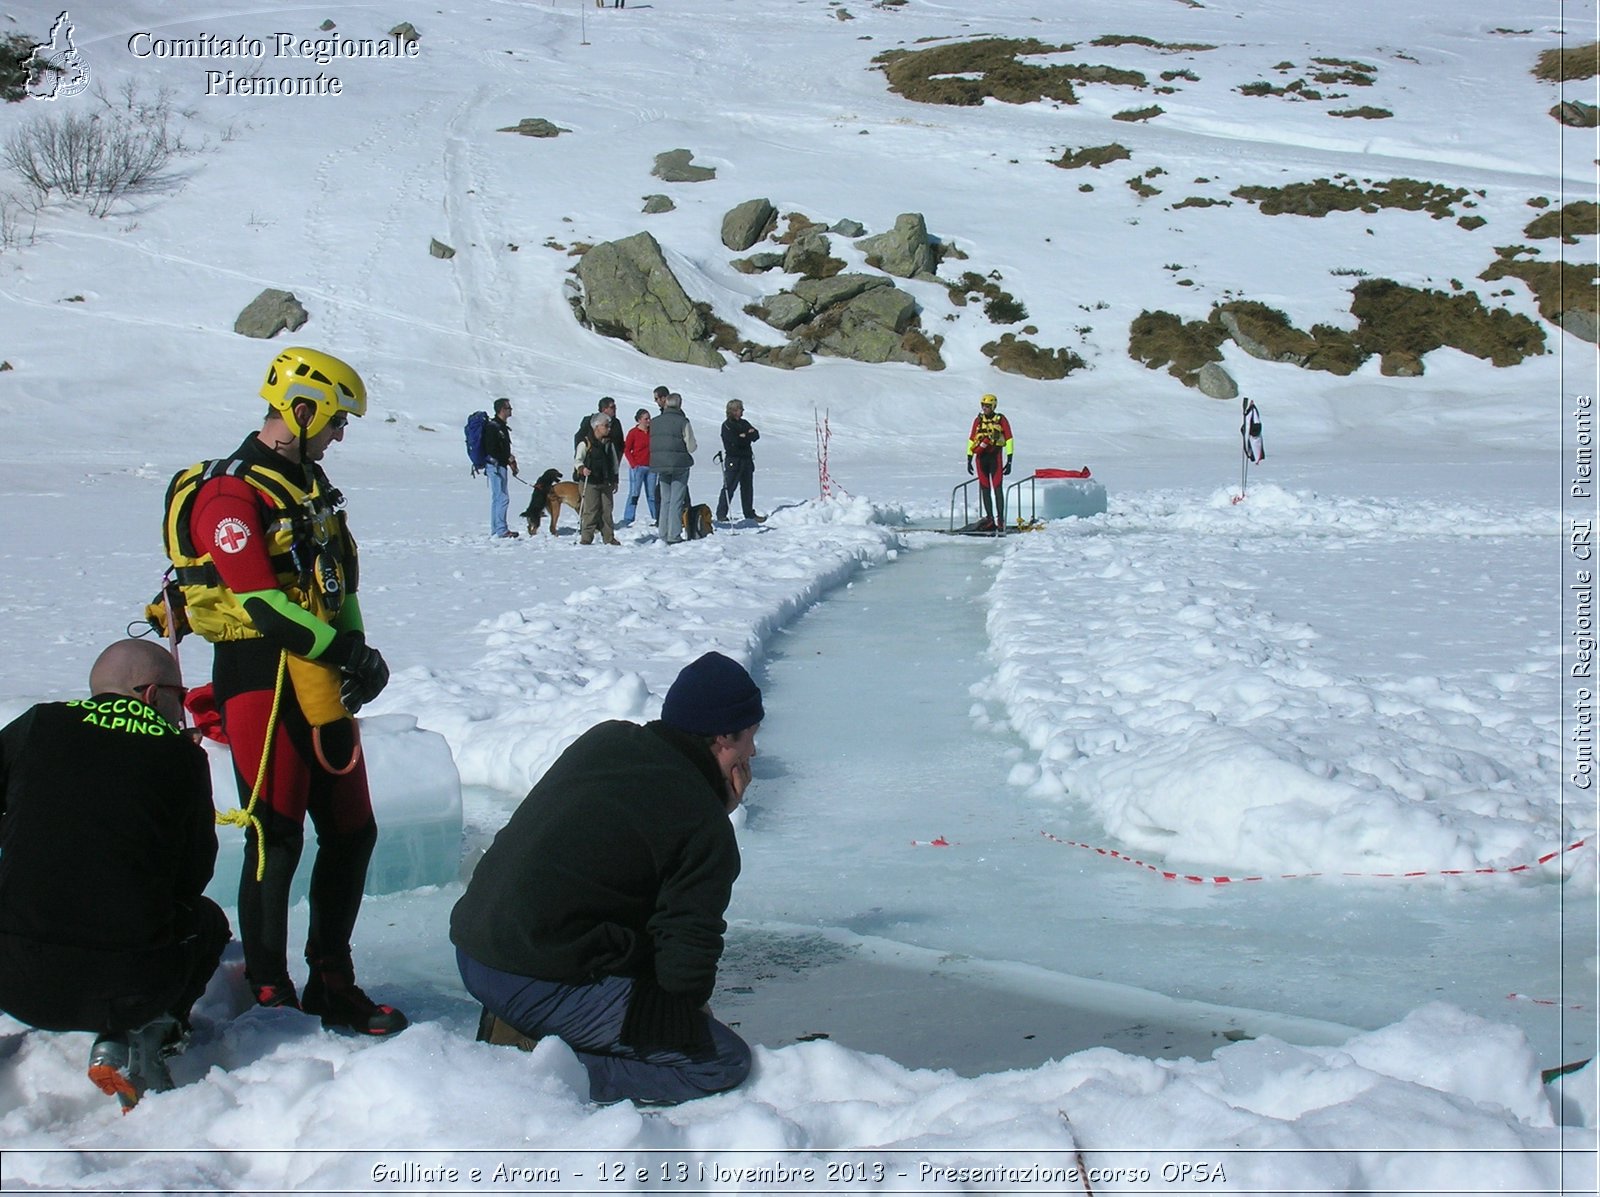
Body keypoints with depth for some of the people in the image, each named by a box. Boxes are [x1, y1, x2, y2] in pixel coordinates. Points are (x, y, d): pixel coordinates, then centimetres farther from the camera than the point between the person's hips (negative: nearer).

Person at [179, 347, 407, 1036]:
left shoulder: (311, 486, 17)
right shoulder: (230, 493, -12)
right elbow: (260, 603, -20)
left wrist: (358, 654, 3)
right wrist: (347, 652, -18)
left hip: (322, 686, 9)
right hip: (262, 680, -9)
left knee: (352, 833, 11)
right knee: (276, 841, -6)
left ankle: (332, 987, 22)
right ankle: (268, 1000, 5)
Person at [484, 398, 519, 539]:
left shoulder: (501, 426, 17)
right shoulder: (493, 427, -15)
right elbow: (491, 450, -20)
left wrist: (511, 460, 9)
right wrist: (508, 458, -14)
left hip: (501, 465, 10)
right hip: (495, 466, -10)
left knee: (499, 498, 12)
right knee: (501, 498, -12)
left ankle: (497, 529, 17)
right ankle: (500, 531, -12)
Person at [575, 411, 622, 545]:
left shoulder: (609, 444, 12)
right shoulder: (585, 443, -6)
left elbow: (615, 463, 20)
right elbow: (577, 460, -10)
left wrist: (615, 480, 19)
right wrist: (582, 468, -30)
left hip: (606, 483, 5)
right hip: (589, 483, -5)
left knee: (607, 510, 5)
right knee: (590, 510, -7)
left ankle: (609, 538, 12)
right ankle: (586, 538, 0)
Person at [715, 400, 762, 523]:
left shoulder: (744, 423, 17)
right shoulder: (727, 425, -4)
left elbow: (756, 435, 4)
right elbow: (735, 441, -18)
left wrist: (744, 436, -12)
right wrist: (748, 436, -5)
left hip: (747, 459, 7)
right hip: (733, 461, -7)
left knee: (747, 487, 9)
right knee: (729, 487, -8)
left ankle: (749, 514, 16)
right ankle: (721, 514, -4)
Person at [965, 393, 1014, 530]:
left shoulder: (1001, 420, -1)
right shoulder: (978, 420, 10)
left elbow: (1008, 440, -2)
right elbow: (971, 440, 14)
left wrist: (1009, 461, -6)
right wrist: (969, 459, 10)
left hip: (995, 456, -4)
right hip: (981, 457, 4)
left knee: (997, 488, -7)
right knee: (984, 488, 5)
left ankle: (1000, 518, -4)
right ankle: (989, 517, 11)